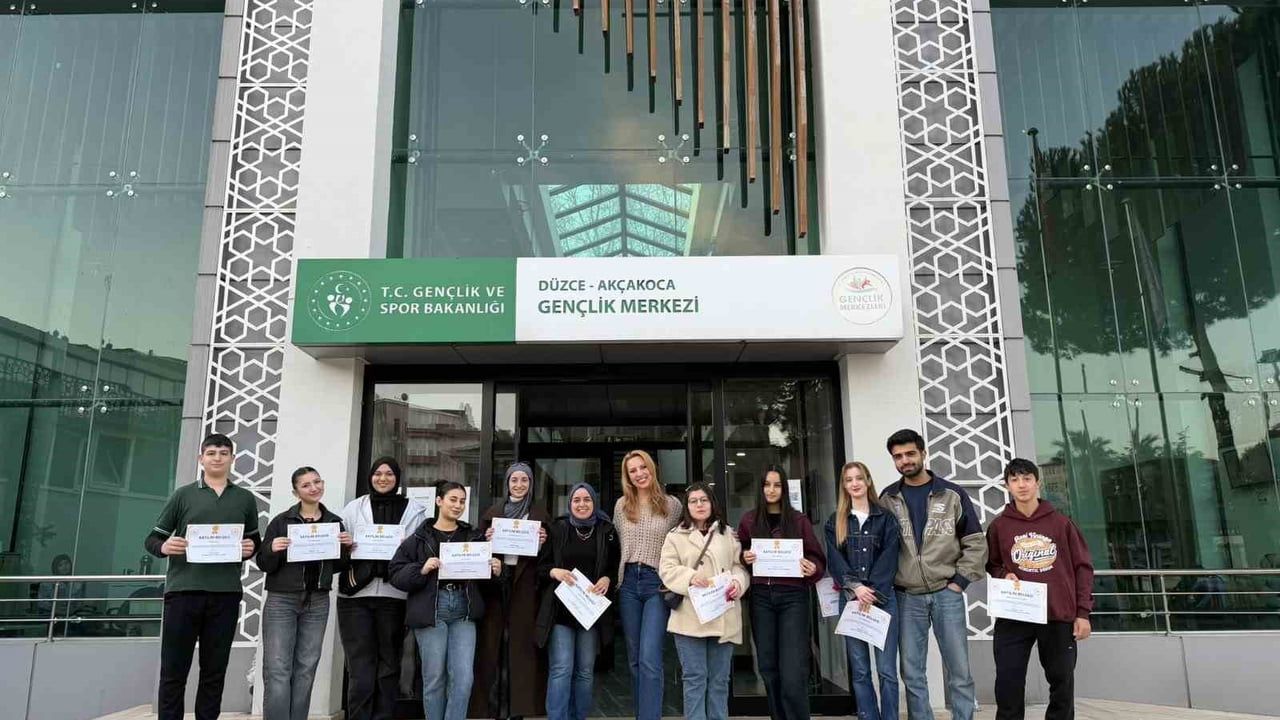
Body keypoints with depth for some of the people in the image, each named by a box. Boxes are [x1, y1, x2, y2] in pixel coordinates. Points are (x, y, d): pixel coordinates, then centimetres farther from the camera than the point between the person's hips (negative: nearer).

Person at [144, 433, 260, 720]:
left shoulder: (245, 499, 12)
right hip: (183, 590, -1)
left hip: (226, 593, 1)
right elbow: (152, 539, 7)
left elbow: (255, 542, 17)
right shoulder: (183, 495, 7)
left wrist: (251, 549, -5)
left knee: (214, 671, 7)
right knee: (173, 669, 3)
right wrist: (164, 547, -15)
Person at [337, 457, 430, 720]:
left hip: (393, 594, 0)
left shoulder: (413, 509, 7)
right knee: (360, 668, -1)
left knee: (388, 666, 9)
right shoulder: (353, 507, 12)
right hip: (356, 593, 0)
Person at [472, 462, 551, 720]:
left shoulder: (540, 515, 8)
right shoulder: (491, 513, 11)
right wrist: (486, 538, -11)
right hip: (495, 581, 1)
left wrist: (542, 542, -12)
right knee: (494, 642, 1)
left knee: (521, 641, -1)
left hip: (525, 583, -1)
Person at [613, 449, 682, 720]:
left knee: (650, 659, -13)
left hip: (658, 583, -3)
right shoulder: (621, 505, 8)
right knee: (635, 659, 10)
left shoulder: (672, 504, 1)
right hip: (629, 582, 4)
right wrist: (614, 577, 13)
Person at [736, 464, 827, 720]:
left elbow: (817, 557, 7)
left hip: (793, 596, -2)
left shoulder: (799, 520, 4)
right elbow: (738, 556, 15)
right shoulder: (749, 520, 8)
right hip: (761, 597, 2)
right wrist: (745, 557, -7)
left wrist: (812, 568, -14)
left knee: (793, 672, -9)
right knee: (769, 668, 7)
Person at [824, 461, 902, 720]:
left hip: (883, 598, -2)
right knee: (860, 671, 6)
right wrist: (857, 588, -13)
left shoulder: (886, 518, 6)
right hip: (850, 599, 2)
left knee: (887, 669, -2)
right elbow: (835, 561, 1)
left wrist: (871, 591, -14)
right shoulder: (834, 522, 10)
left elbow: (889, 559, -3)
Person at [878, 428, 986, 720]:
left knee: (959, 671, 4)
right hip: (907, 598, 1)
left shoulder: (952, 494, 2)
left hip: (947, 594, -1)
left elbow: (976, 543, 4)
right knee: (912, 673, 6)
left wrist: (960, 581, -3)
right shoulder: (887, 499, 6)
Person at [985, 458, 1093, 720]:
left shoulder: (1061, 523, 4)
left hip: (1059, 617, 0)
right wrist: (1003, 575, -7)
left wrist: (1083, 612, 0)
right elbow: (991, 564, 16)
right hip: (1012, 617, 0)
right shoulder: (999, 525, 4)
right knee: (1008, 684, -3)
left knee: (1062, 683, 9)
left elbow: (1082, 567, 5)